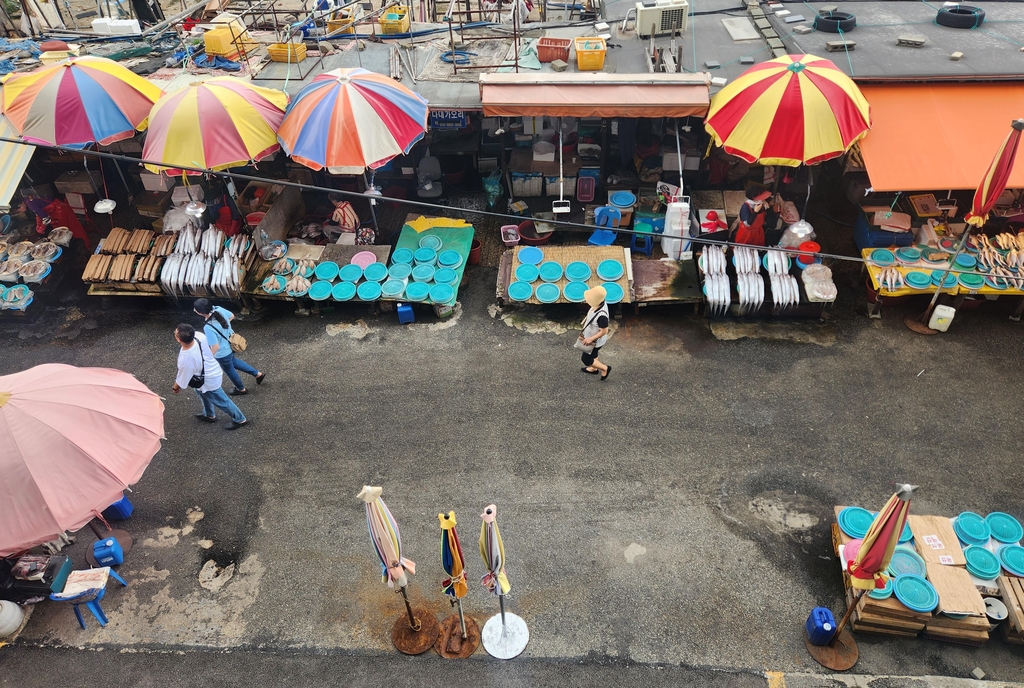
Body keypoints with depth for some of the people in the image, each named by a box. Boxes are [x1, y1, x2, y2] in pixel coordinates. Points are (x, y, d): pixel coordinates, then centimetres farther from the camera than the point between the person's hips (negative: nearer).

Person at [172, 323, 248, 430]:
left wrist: (175, 388, 2)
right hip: (214, 370, 8)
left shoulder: (185, 360, -41)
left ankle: (239, 419, 41)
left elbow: (182, 380, -22)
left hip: (209, 382, -8)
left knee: (221, 401, 18)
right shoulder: (199, 336, -25)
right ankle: (209, 415, 57)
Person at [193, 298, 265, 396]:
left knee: (229, 370, 24)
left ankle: (241, 389, 51)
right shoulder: (219, 309, -20)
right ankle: (258, 374, 46)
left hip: (222, 353, -7)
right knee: (233, 361, 37)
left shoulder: (208, 328, -40)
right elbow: (232, 316, 0)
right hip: (231, 344, 7)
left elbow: (215, 347, -34)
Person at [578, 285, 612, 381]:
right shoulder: (599, 304, -17)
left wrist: (590, 339, -22)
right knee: (592, 353, 32)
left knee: (586, 359, 13)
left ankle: (605, 368, 31)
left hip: (595, 341, -8)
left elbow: (604, 332, -30)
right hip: (590, 336, 8)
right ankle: (593, 369, 57)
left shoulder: (601, 315, -42)